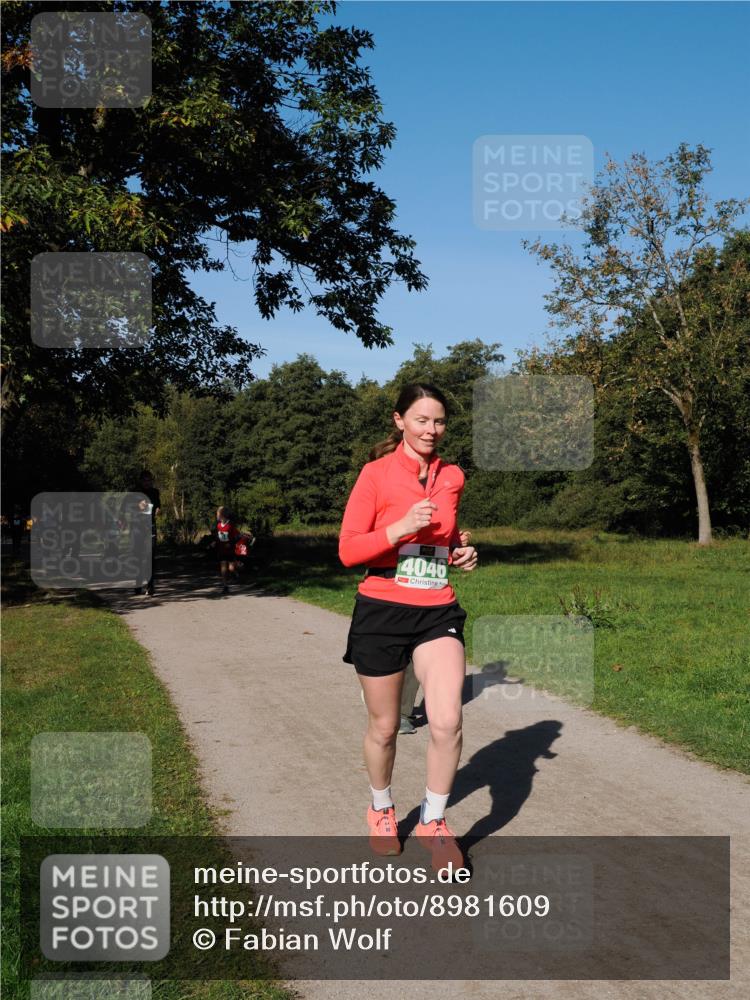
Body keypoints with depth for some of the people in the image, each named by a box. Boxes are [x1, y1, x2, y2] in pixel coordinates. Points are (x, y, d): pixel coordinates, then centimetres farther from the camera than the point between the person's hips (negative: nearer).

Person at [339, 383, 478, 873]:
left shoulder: (452, 477, 8)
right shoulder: (377, 473, -6)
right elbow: (348, 550, -9)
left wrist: (462, 554, 4)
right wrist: (402, 528, -22)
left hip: (438, 611, 3)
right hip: (382, 611, -3)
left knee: (447, 722, -13)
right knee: (384, 727, 11)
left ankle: (433, 821, 9)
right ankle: (382, 809, 38)